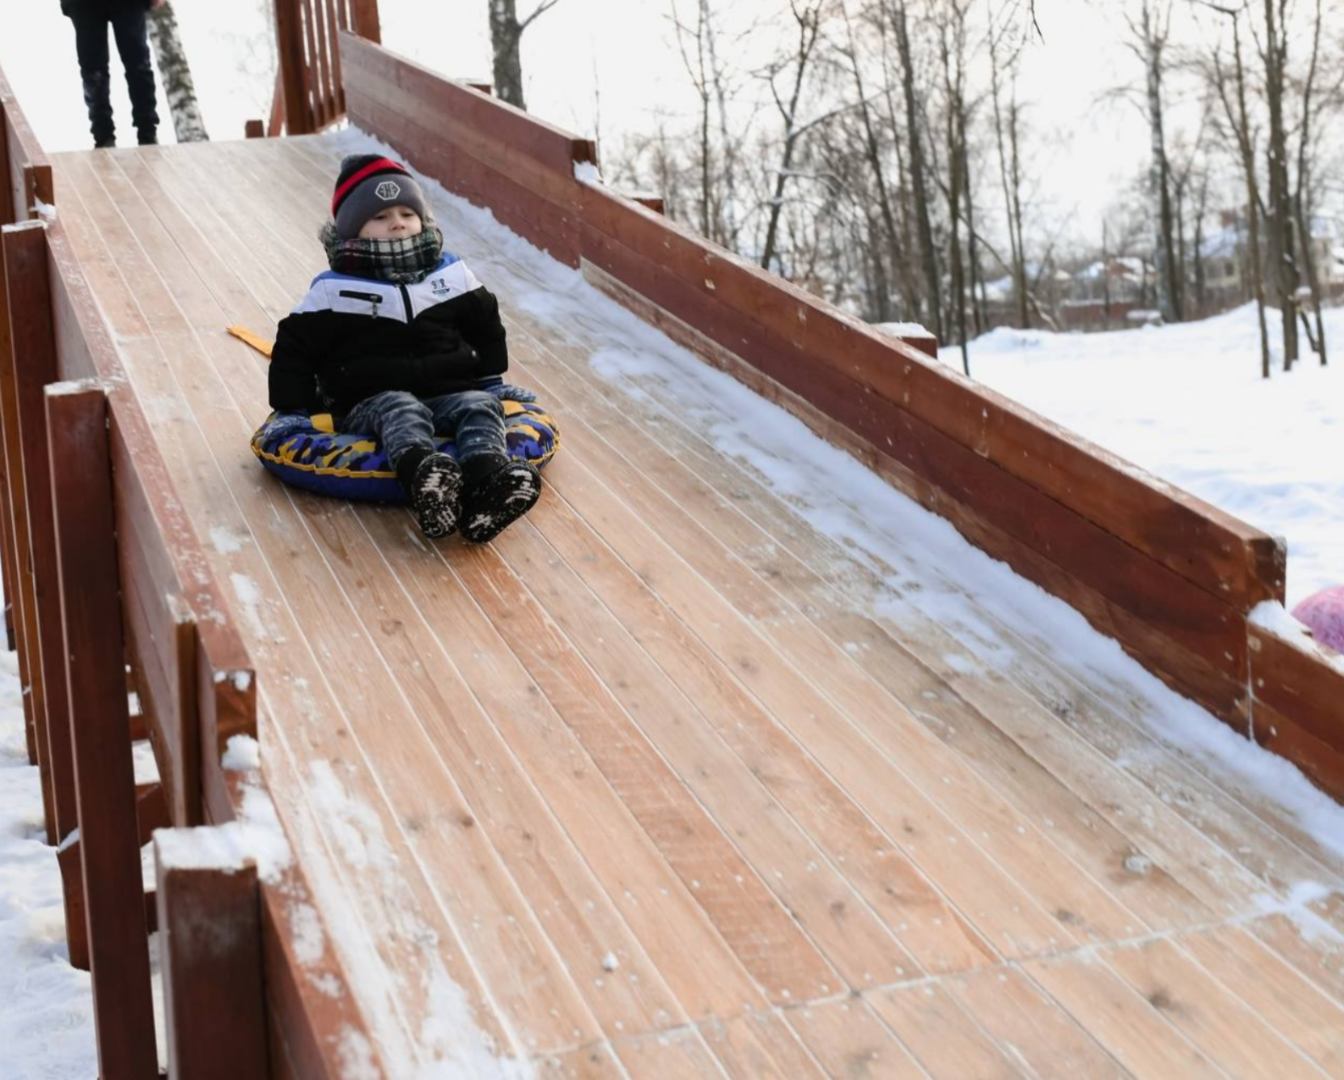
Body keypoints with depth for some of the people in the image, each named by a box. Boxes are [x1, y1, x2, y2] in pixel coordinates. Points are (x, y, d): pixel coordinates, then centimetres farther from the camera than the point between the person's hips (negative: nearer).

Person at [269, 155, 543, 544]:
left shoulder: (451, 274, 15)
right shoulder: (333, 291, 4)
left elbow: (487, 327, 29)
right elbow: (294, 348, 9)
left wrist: (490, 381, 24)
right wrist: (298, 410, 2)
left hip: (449, 394, 3)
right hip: (372, 404, -3)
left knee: (479, 406, -27)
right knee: (400, 409, -36)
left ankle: (486, 479, -59)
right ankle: (422, 471, -69)